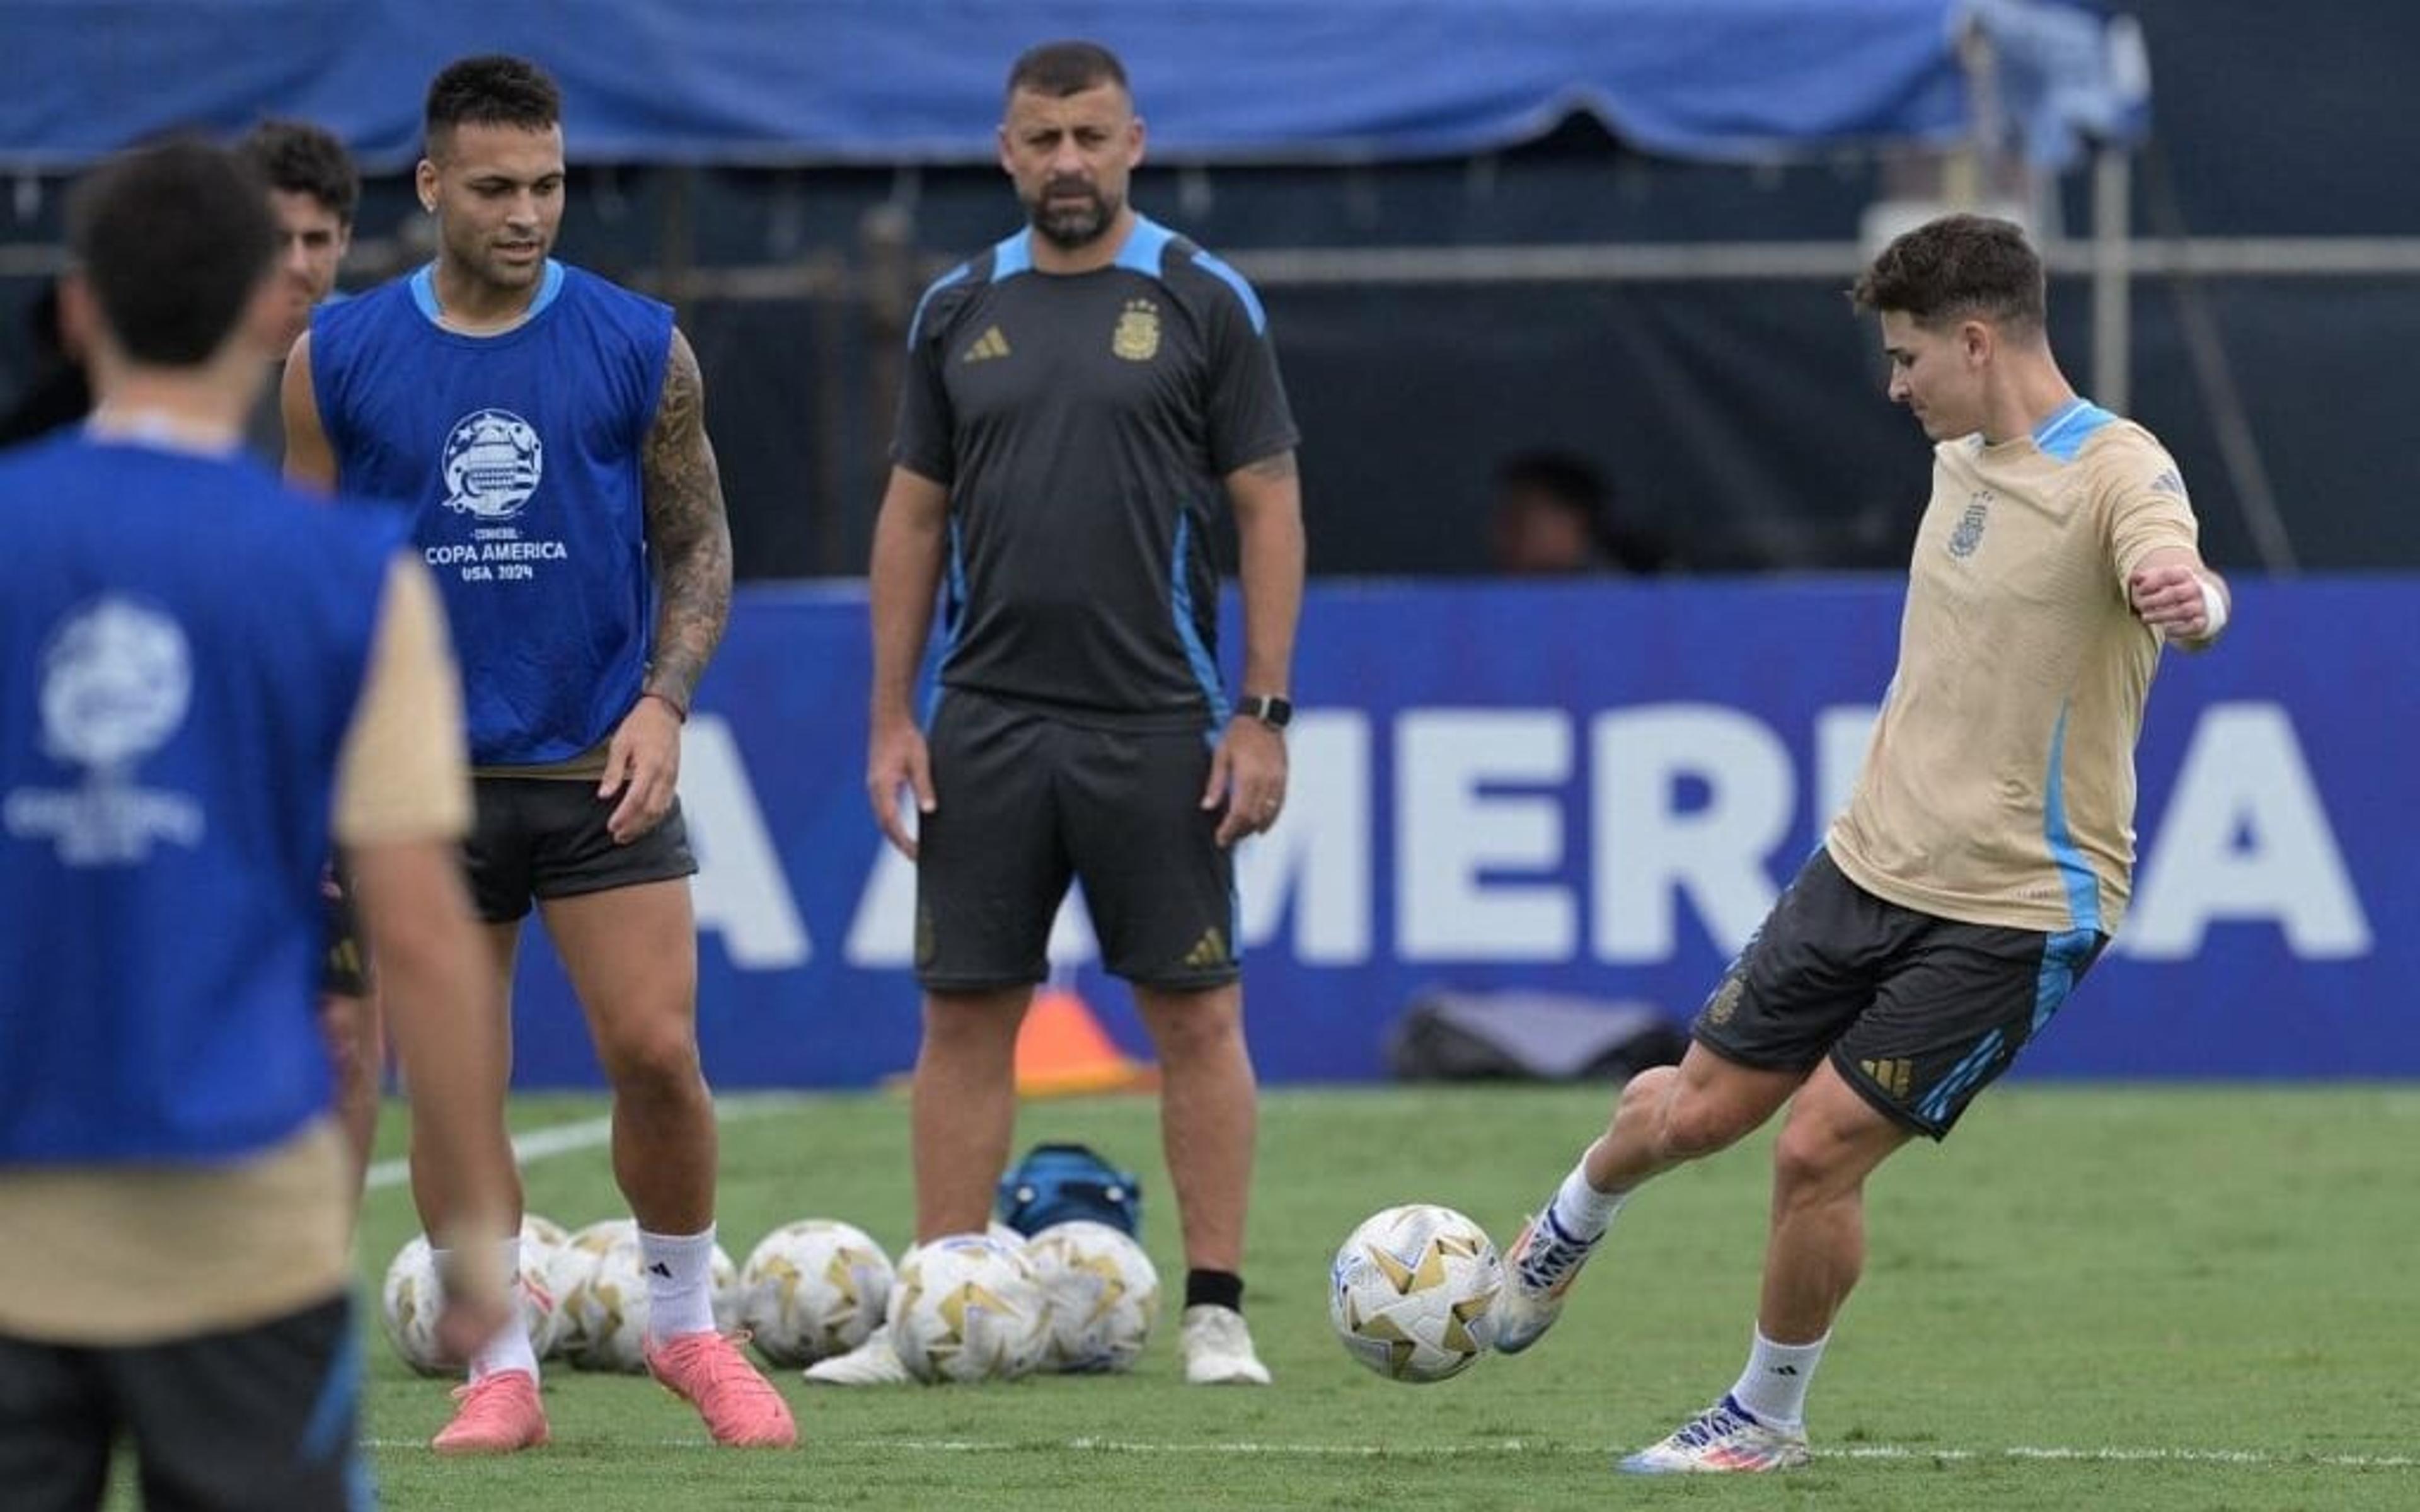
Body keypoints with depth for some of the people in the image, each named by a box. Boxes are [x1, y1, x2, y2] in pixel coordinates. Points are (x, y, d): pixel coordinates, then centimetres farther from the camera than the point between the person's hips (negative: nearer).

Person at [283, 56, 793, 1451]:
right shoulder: (340, 359, 2)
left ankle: (688, 1324, 13)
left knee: (659, 1054, -8)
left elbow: (698, 547, 6)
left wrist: (665, 701, -9)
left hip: (601, 770, -1)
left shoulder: (639, 347, 1)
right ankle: (502, 1373, 12)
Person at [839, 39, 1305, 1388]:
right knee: (966, 1016, 4)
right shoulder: (961, 312, 8)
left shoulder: (1205, 304, -1)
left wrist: (1265, 714, -8)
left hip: (1156, 724, -3)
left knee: (1197, 1015, -1)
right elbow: (915, 514, 12)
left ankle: (1218, 1313, 4)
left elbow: (1269, 509, -2)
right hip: (986, 723, 3)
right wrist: (891, 715, 5)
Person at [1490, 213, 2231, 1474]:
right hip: (1870, 864, 7)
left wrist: (2187, 598, -61)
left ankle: (1767, 1418, 13)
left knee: (1818, 1151, -10)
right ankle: (1564, 1237, 40)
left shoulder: (2116, 471, -16)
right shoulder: (1960, 461, 10)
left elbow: (2176, 573, -38)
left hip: (2013, 909, -7)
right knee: (1686, 1113, 8)